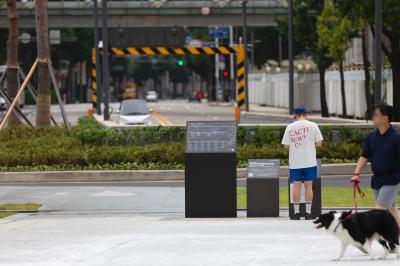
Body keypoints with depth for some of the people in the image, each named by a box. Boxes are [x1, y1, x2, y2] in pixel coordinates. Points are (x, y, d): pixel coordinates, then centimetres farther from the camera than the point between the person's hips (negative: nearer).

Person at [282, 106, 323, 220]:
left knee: (296, 186, 6)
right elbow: (319, 143, -2)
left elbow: (286, 145, -1)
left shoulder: (290, 127, -1)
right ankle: (308, 212, 3)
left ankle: (296, 212, 6)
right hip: (309, 161, -1)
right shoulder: (312, 126, -3)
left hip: (295, 162, 1)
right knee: (308, 186, 4)